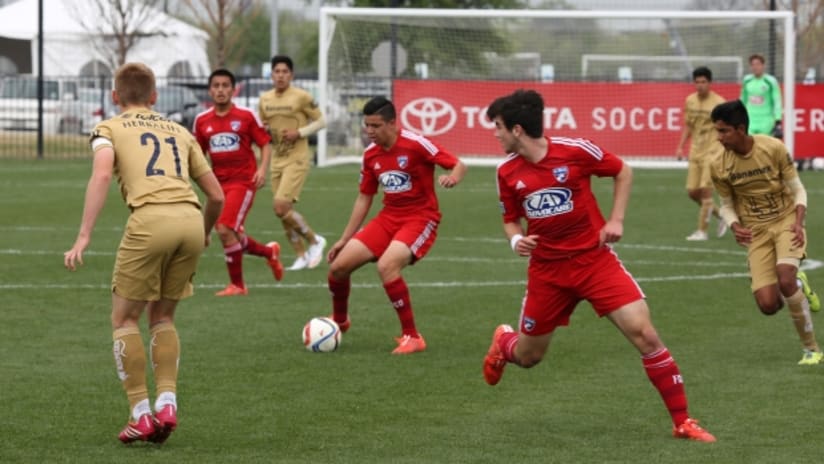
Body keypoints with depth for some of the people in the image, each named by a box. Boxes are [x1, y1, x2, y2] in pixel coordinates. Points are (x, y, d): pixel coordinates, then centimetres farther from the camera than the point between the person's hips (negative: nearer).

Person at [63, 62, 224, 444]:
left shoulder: (109, 129, 16)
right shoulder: (179, 132, 28)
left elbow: (102, 174, -5)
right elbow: (216, 196, 25)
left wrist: (83, 237, -11)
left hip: (151, 220, -4)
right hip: (192, 220, 4)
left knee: (125, 319, 11)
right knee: (162, 316, 21)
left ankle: (141, 415, 3)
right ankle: (167, 403, 6)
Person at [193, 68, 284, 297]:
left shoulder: (247, 116, -4)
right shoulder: (202, 120, 5)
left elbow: (265, 143, 0)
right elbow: (198, 153, 15)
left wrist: (262, 169, -14)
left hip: (243, 181, -5)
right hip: (219, 182, 5)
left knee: (225, 230, -17)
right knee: (231, 236, 9)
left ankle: (237, 284, -2)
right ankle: (269, 252, 39)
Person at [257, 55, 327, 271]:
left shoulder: (302, 97, -9)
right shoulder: (265, 99, 8)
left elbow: (320, 121, -3)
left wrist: (299, 133, -17)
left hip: (297, 160, -6)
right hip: (277, 161, 6)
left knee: (281, 207, -17)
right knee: (284, 212, 6)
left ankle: (314, 241, 2)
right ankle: (302, 256, 18)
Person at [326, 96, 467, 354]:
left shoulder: (415, 144, -15)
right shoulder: (371, 154, 4)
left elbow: (459, 165, -13)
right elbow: (364, 198, 14)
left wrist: (453, 178, -38)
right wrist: (344, 239, 15)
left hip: (420, 219, -6)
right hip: (389, 217, 6)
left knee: (386, 266, -32)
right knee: (339, 266, -2)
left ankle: (412, 337, -18)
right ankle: (339, 321, 30)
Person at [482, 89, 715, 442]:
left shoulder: (574, 150, -13)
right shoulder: (507, 172, -3)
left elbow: (623, 172, 3)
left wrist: (616, 220, -6)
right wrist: (516, 240, -10)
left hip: (594, 259, -3)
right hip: (547, 270, 3)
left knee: (644, 334, -16)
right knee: (528, 357, 12)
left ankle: (682, 422, -8)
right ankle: (503, 342, 52)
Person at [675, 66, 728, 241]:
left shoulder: (718, 103, -9)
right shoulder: (689, 101, 7)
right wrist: (680, 146, 8)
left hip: (712, 151, -6)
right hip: (695, 152, 6)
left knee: (705, 190, -12)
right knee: (692, 192, 6)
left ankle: (702, 231, -3)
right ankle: (721, 215, 27)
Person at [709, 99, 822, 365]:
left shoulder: (774, 149, -13)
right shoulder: (720, 167, -6)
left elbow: (797, 189, -4)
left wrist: (798, 223, -19)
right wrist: (735, 227, -13)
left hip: (786, 223, -3)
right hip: (756, 233, 3)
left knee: (785, 278, -29)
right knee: (768, 305, -12)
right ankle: (798, 285, 27)